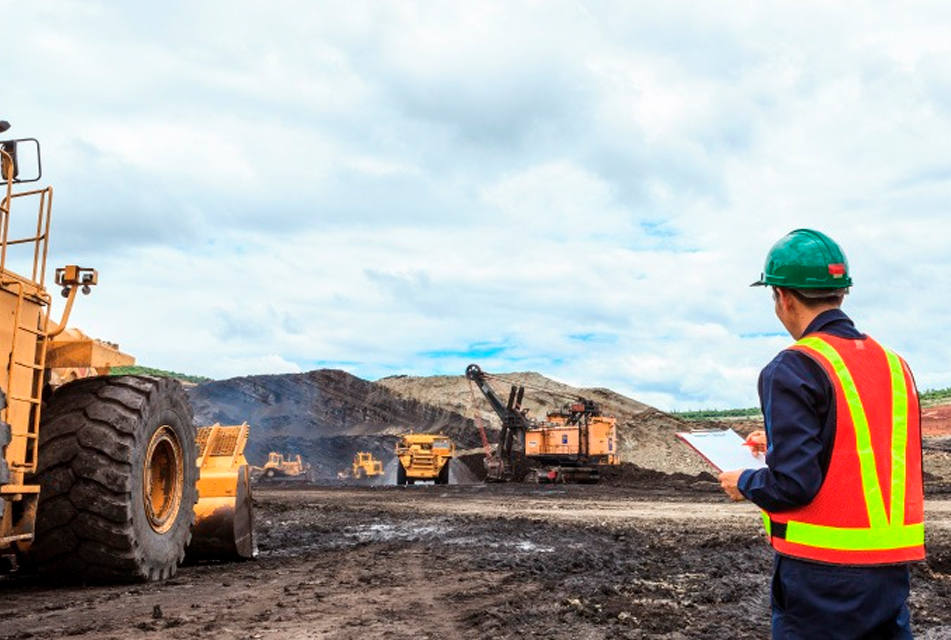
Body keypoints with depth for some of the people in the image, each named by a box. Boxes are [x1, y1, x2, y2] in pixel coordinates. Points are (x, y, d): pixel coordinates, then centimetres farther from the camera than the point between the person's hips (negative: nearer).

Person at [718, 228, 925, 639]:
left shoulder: (793, 370, -14)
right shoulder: (894, 364, 8)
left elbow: (792, 485, -20)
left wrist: (743, 483, 1)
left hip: (822, 574, -6)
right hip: (892, 568, 7)